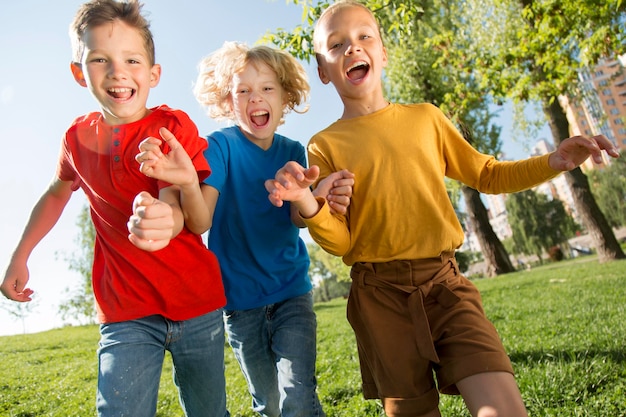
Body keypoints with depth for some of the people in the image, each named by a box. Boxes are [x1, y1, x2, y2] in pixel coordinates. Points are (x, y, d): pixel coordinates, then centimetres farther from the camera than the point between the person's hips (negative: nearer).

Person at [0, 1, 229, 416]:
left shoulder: (173, 125, -11)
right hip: (127, 312, 2)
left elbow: (177, 208, -23)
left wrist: (160, 219, -47)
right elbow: (57, 193, 21)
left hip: (197, 304, -2)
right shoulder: (79, 135, 2)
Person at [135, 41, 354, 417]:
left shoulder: (293, 152, -1)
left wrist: (316, 199, -40)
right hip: (240, 300, -1)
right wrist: (185, 181, -49)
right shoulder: (222, 146, -9)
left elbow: (296, 218, -15)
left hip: (292, 292, 1)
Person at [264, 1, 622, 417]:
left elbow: (485, 174, 20)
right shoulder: (325, 145, 2)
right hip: (380, 294, -1)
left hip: (443, 281, 2)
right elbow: (340, 242, -4)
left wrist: (552, 162, 4)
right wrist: (308, 204, -24)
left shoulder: (425, 117, 10)